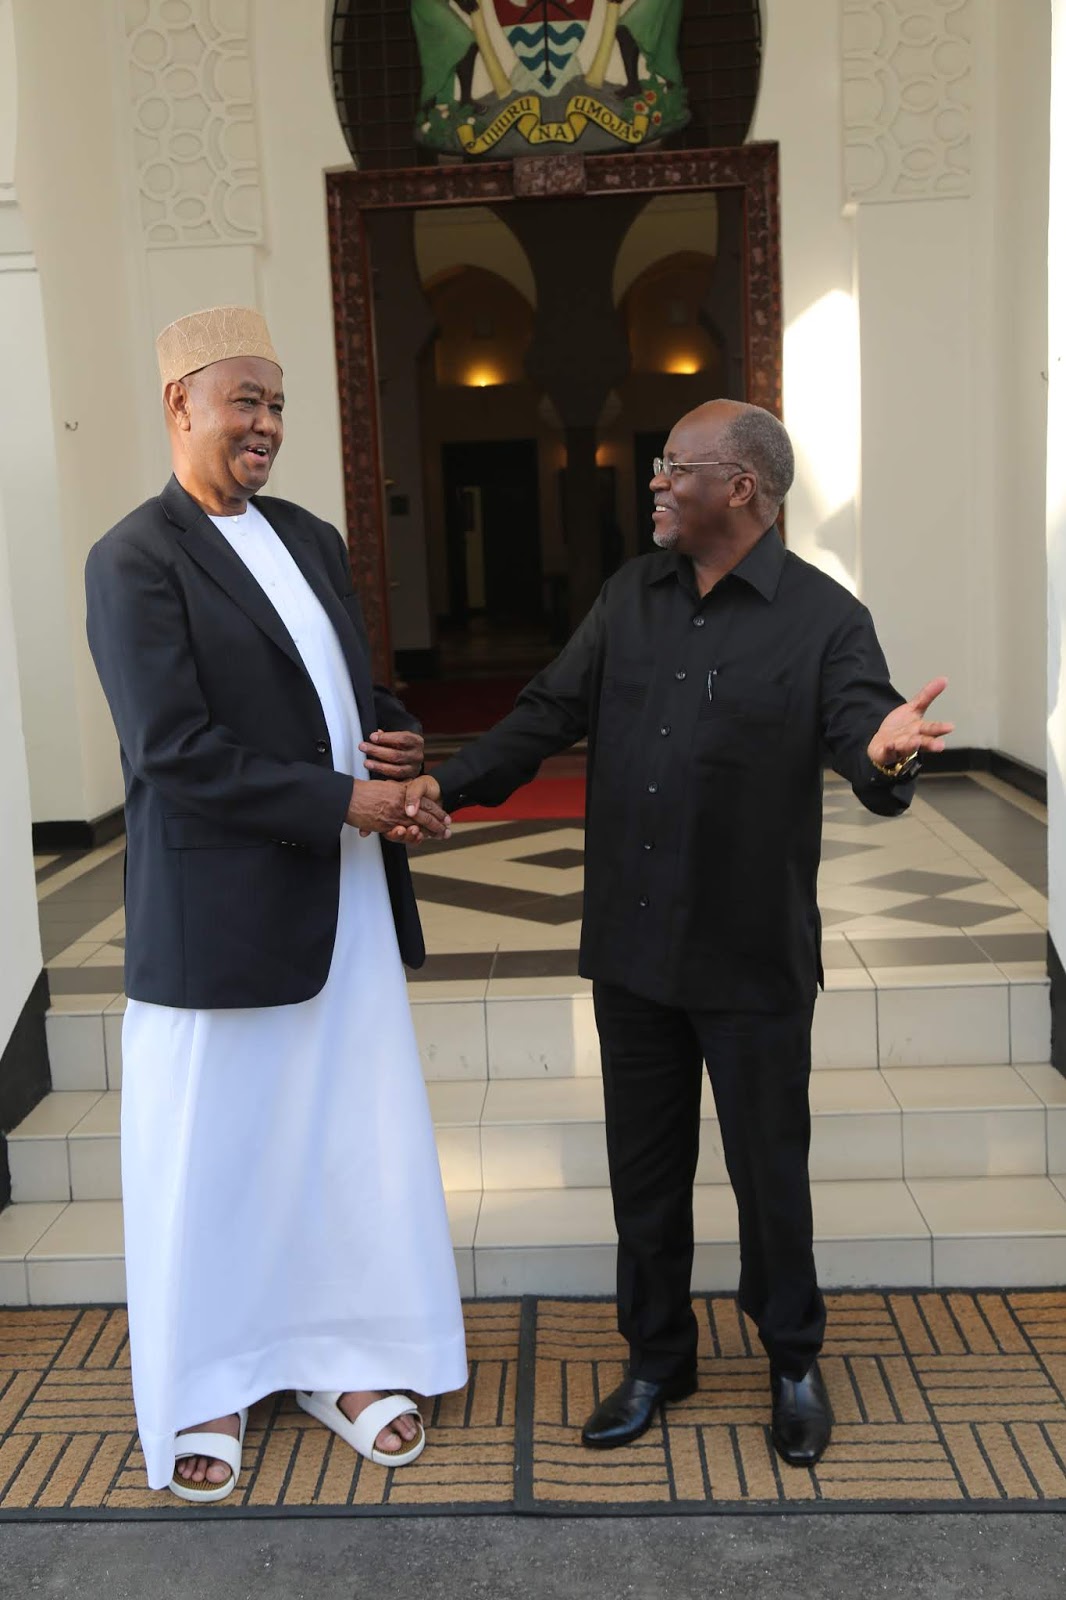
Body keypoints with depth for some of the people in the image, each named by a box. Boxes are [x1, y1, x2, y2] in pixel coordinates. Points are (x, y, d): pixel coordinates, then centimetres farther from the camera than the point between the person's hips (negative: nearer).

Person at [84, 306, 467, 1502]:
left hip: (347, 904, 7)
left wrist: (399, 744, -3)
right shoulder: (136, 561, -10)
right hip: (220, 916, -6)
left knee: (354, 1142, 13)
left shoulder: (312, 541, 12)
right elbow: (176, 753, -18)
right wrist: (348, 801, -17)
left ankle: (337, 1360, 33)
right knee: (212, 1158, 9)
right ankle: (204, 1393, 30)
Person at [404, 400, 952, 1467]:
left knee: (769, 1172, 12)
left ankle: (794, 1365, 37)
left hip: (752, 960, -4)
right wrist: (448, 784, -9)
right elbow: (551, 712, 4)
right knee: (644, 1167, 16)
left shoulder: (823, 618, -10)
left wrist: (883, 753, -44)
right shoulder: (631, 597, 6)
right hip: (631, 949, 5)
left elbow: (864, 738, -19)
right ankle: (657, 1358, 37)